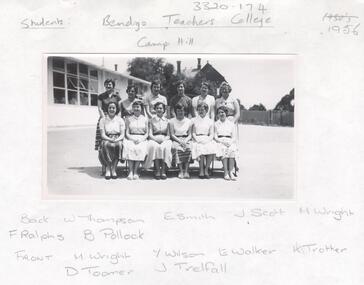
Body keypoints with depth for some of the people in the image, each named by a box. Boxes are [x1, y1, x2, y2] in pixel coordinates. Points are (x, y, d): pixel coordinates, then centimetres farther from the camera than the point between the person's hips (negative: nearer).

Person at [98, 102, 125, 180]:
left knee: (118, 145, -35)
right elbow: (102, 135, -2)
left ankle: (113, 168, -30)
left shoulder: (120, 120, 9)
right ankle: (108, 168, -29)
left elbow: (122, 135, 1)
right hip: (106, 140, 0)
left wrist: (116, 140, -20)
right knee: (106, 145, -36)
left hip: (118, 140, 0)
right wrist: (110, 140, -22)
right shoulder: (103, 120, 8)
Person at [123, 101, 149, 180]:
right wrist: (133, 139, -11)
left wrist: (140, 139, -11)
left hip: (142, 139, 0)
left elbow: (147, 133, 8)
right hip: (131, 138, 0)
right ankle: (131, 171, -33)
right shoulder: (129, 119, 13)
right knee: (129, 148, -33)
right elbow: (127, 133, 8)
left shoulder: (145, 119, 12)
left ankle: (136, 171, -30)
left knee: (140, 149, -34)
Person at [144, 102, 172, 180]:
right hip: (154, 139, 0)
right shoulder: (151, 120, 14)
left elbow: (169, 135, 9)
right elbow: (150, 134, 6)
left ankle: (163, 171, -35)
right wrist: (156, 139, -14)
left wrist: (163, 139, -12)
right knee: (155, 147, -36)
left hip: (165, 140, 0)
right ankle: (157, 170, -35)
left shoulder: (167, 120, 15)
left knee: (165, 147, -35)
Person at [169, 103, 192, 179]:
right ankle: (181, 171, -33)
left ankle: (186, 171, -32)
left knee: (189, 148, -33)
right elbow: (172, 135, 1)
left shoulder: (188, 121, 14)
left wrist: (185, 141, -10)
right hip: (176, 140, -1)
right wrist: (180, 141, -14)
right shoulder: (172, 121, 8)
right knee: (177, 149, -35)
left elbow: (189, 134, 11)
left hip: (186, 140, 1)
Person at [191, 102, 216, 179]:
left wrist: (207, 140, -13)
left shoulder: (210, 121, 14)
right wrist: (198, 140, -11)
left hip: (207, 140, 1)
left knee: (212, 148, -32)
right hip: (197, 140, -1)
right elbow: (193, 133, 7)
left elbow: (211, 134, 7)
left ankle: (206, 170, -25)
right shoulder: (194, 120, 13)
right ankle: (201, 170, -27)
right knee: (201, 148, -35)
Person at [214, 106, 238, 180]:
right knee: (224, 149, -34)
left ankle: (230, 172, -35)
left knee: (232, 150, -33)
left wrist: (230, 142, -10)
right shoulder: (216, 124, 14)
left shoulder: (231, 124, 17)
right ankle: (226, 172, -37)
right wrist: (223, 141, -12)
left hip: (230, 142, 1)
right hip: (219, 142, -1)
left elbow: (234, 137, 11)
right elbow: (215, 137, 5)